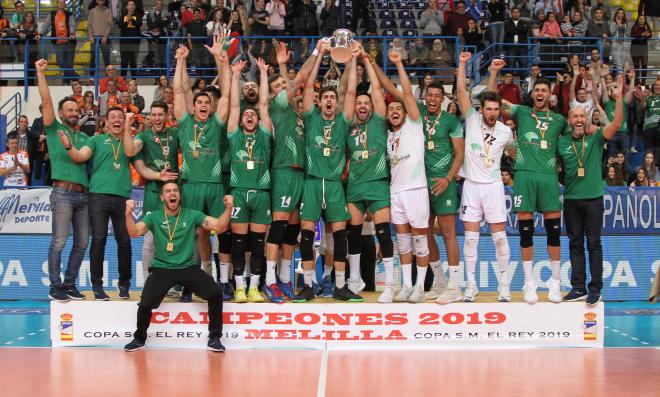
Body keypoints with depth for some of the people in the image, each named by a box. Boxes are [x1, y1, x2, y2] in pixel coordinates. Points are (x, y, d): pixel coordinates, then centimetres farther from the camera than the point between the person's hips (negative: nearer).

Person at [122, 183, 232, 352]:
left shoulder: (191, 215, 5)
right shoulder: (154, 217, 4)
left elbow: (219, 226, -3)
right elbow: (134, 232, -10)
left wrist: (228, 208, -21)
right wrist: (128, 214, -28)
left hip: (188, 268, 1)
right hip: (162, 269, -1)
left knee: (215, 294, -19)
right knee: (145, 304, -20)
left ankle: (214, 338, 1)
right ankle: (139, 338, 11)